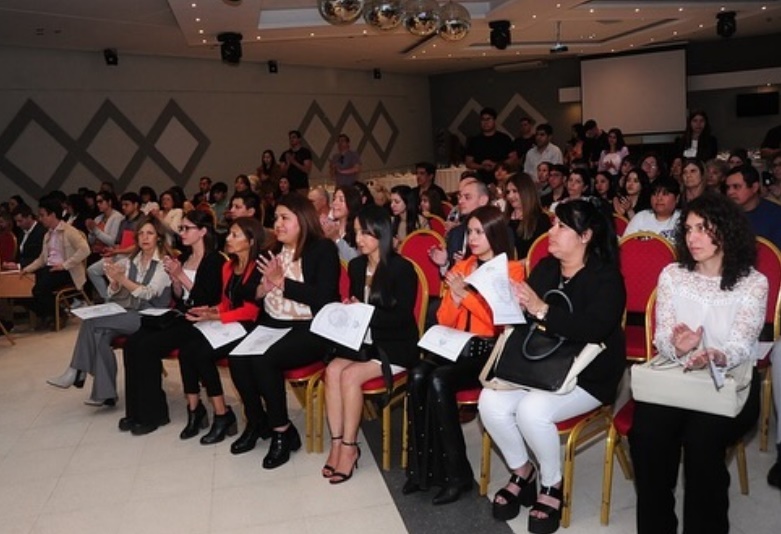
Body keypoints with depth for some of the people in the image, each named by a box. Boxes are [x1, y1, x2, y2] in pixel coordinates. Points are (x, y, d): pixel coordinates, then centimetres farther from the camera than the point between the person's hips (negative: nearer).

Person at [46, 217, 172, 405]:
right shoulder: (131, 261, 16)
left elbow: (148, 293, -14)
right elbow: (116, 295, 11)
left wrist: (122, 278, -24)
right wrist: (114, 281, -11)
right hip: (131, 315, 6)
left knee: (92, 321, -22)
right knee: (100, 334, -26)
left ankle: (76, 372, -8)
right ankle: (104, 393, -21)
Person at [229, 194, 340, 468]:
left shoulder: (323, 249, -5)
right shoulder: (273, 251, 15)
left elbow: (323, 298, -17)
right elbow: (250, 294, 15)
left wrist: (282, 282, -16)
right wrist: (263, 287, -8)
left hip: (310, 330, -6)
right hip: (273, 326, 6)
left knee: (263, 360, -29)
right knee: (238, 358, -19)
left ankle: (282, 431, -9)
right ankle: (256, 421, 5)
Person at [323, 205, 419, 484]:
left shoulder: (402, 268, -11)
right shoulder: (356, 265, 9)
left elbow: (402, 317, -15)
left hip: (396, 345, -6)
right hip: (363, 340, 6)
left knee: (350, 375, -26)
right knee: (332, 370, -21)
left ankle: (349, 447, -12)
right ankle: (337, 442, -14)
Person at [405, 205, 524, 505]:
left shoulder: (512, 270, -2)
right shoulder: (461, 266, 14)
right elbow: (444, 321, 13)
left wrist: (465, 293, -17)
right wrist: (454, 296, -7)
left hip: (491, 350, -5)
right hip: (457, 346, 5)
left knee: (439, 380, -30)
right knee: (418, 376, -25)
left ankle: (456, 473, -17)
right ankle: (421, 467, -15)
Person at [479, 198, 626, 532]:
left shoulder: (606, 277, -11)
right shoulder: (545, 268, 9)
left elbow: (593, 330, -28)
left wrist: (542, 310, -31)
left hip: (587, 375, -6)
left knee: (532, 410, -30)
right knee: (490, 401, -18)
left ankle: (552, 487, -1)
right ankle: (522, 473, 7)